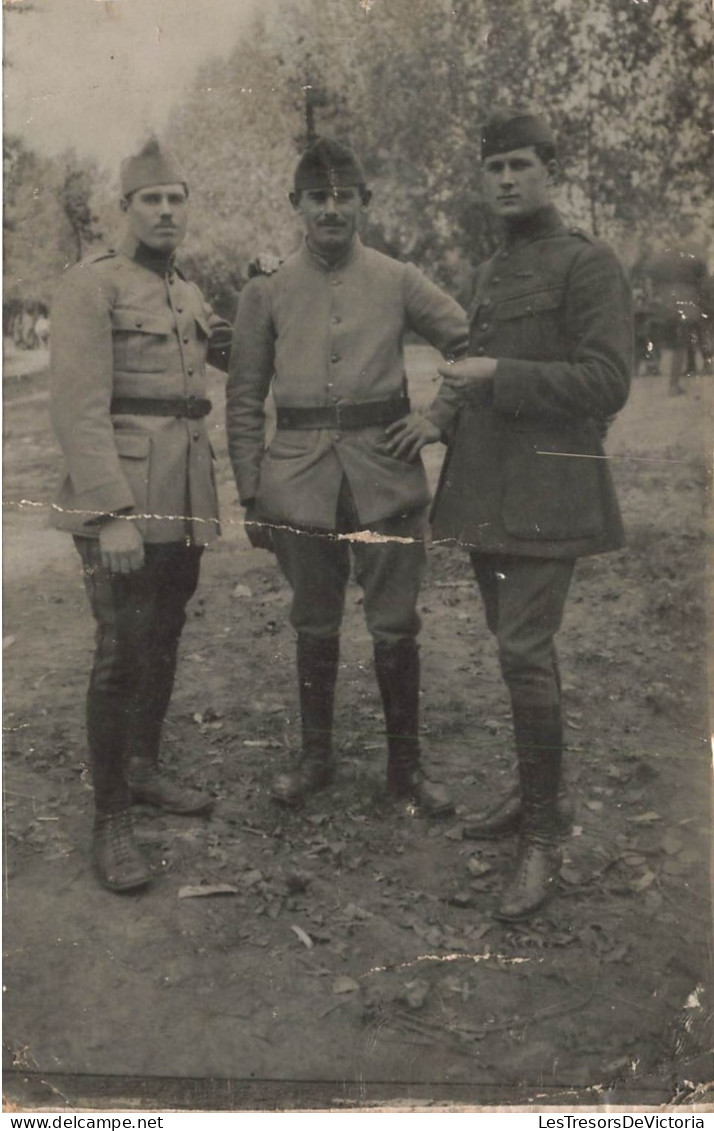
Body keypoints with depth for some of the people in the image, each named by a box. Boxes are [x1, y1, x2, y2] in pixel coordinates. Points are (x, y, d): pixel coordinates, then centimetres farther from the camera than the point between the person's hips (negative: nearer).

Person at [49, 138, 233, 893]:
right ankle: (110, 821, 2)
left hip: (186, 501, 8)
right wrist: (113, 514, -22)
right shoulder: (90, 286, -6)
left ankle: (144, 769, 33)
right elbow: (79, 408, -15)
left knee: (164, 641, 16)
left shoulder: (190, 296, 16)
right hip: (120, 500, -8)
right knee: (123, 653, -9)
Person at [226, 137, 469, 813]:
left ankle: (406, 765, 20)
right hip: (300, 483, 1)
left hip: (385, 475, 0)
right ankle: (315, 758, 28)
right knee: (314, 628, 11)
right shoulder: (266, 292, 5)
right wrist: (251, 497, 2)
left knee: (395, 629, 3)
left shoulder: (398, 281, 4)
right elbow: (243, 402, 6)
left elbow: (471, 344, 7)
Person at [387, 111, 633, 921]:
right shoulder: (490, 272, 18)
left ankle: (543, 840, 1)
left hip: (546, 492, -8)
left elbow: (607, 383, -14)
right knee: (515, 646, 14)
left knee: (525, 651, -12)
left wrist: (498, 378, -18)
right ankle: (536, 793, 31)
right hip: (484, 489, 8)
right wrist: (441, 415, 9)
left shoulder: (587, 264, -7)